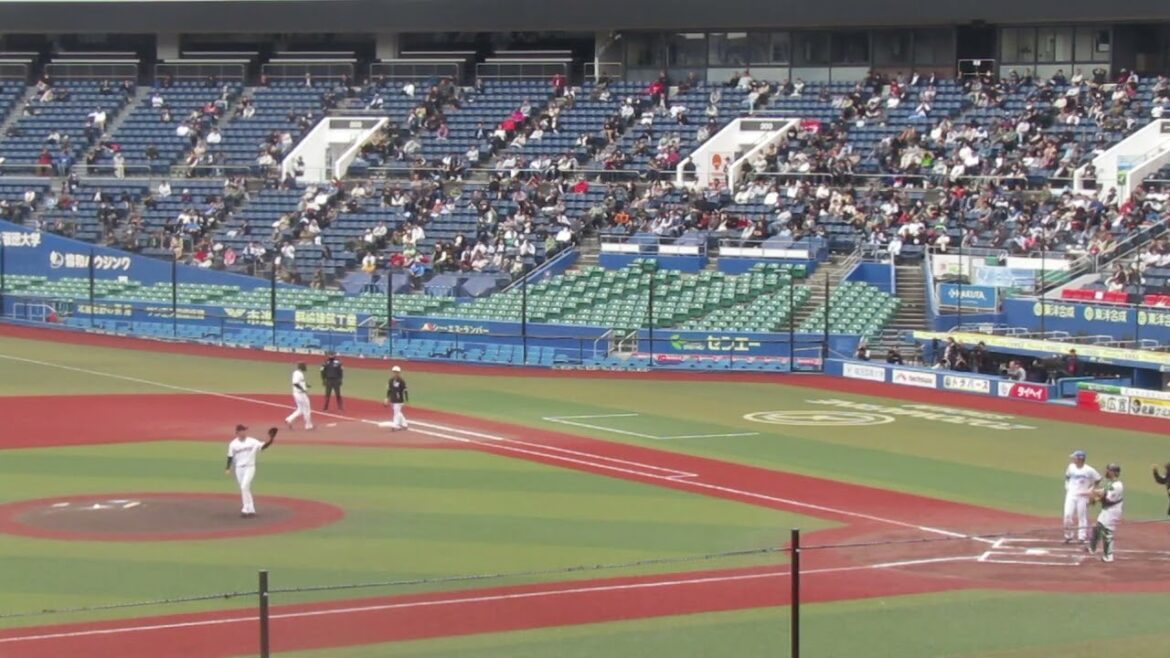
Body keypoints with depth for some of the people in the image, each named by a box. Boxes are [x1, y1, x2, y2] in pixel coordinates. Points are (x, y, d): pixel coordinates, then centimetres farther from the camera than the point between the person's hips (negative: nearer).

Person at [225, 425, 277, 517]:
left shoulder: (252, 442, -4)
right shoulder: (233, 444, 0)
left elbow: (263, 446, -11)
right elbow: (230, 457, 4)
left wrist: (270, 440, -26)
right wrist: (228, 469, -4)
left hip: (250, 467, -3)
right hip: (239, 468, 3)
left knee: (244, 486, -19)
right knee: (245, 489, 8)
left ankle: (246, 509, -14)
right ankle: (251, 510, 18)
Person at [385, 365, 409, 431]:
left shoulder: (401, 381, -13)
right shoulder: (391, 380, 6)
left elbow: (405, 390, -11)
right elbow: (389, 389, 14)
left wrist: (407, 399, -12)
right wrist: (387, 398, 11)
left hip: (399, 400, -7)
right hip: (393, 400, 7)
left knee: (397, 412, -8)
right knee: (398, 412, 13)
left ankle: (395, 426, -6)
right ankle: (404, 424, 24)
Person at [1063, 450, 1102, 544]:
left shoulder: (1089, 470, -11)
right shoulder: (1071, 467, 2)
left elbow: (1098, 479, -1)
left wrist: (1091, 490, -2)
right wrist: (1067, 487, 9)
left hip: (1082, 496, -3)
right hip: (1071, 494, 3)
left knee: (1082, 516, 2)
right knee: (1068, 515, -4)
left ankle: (1081, 537, 10)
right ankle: (1068, 536, 9)